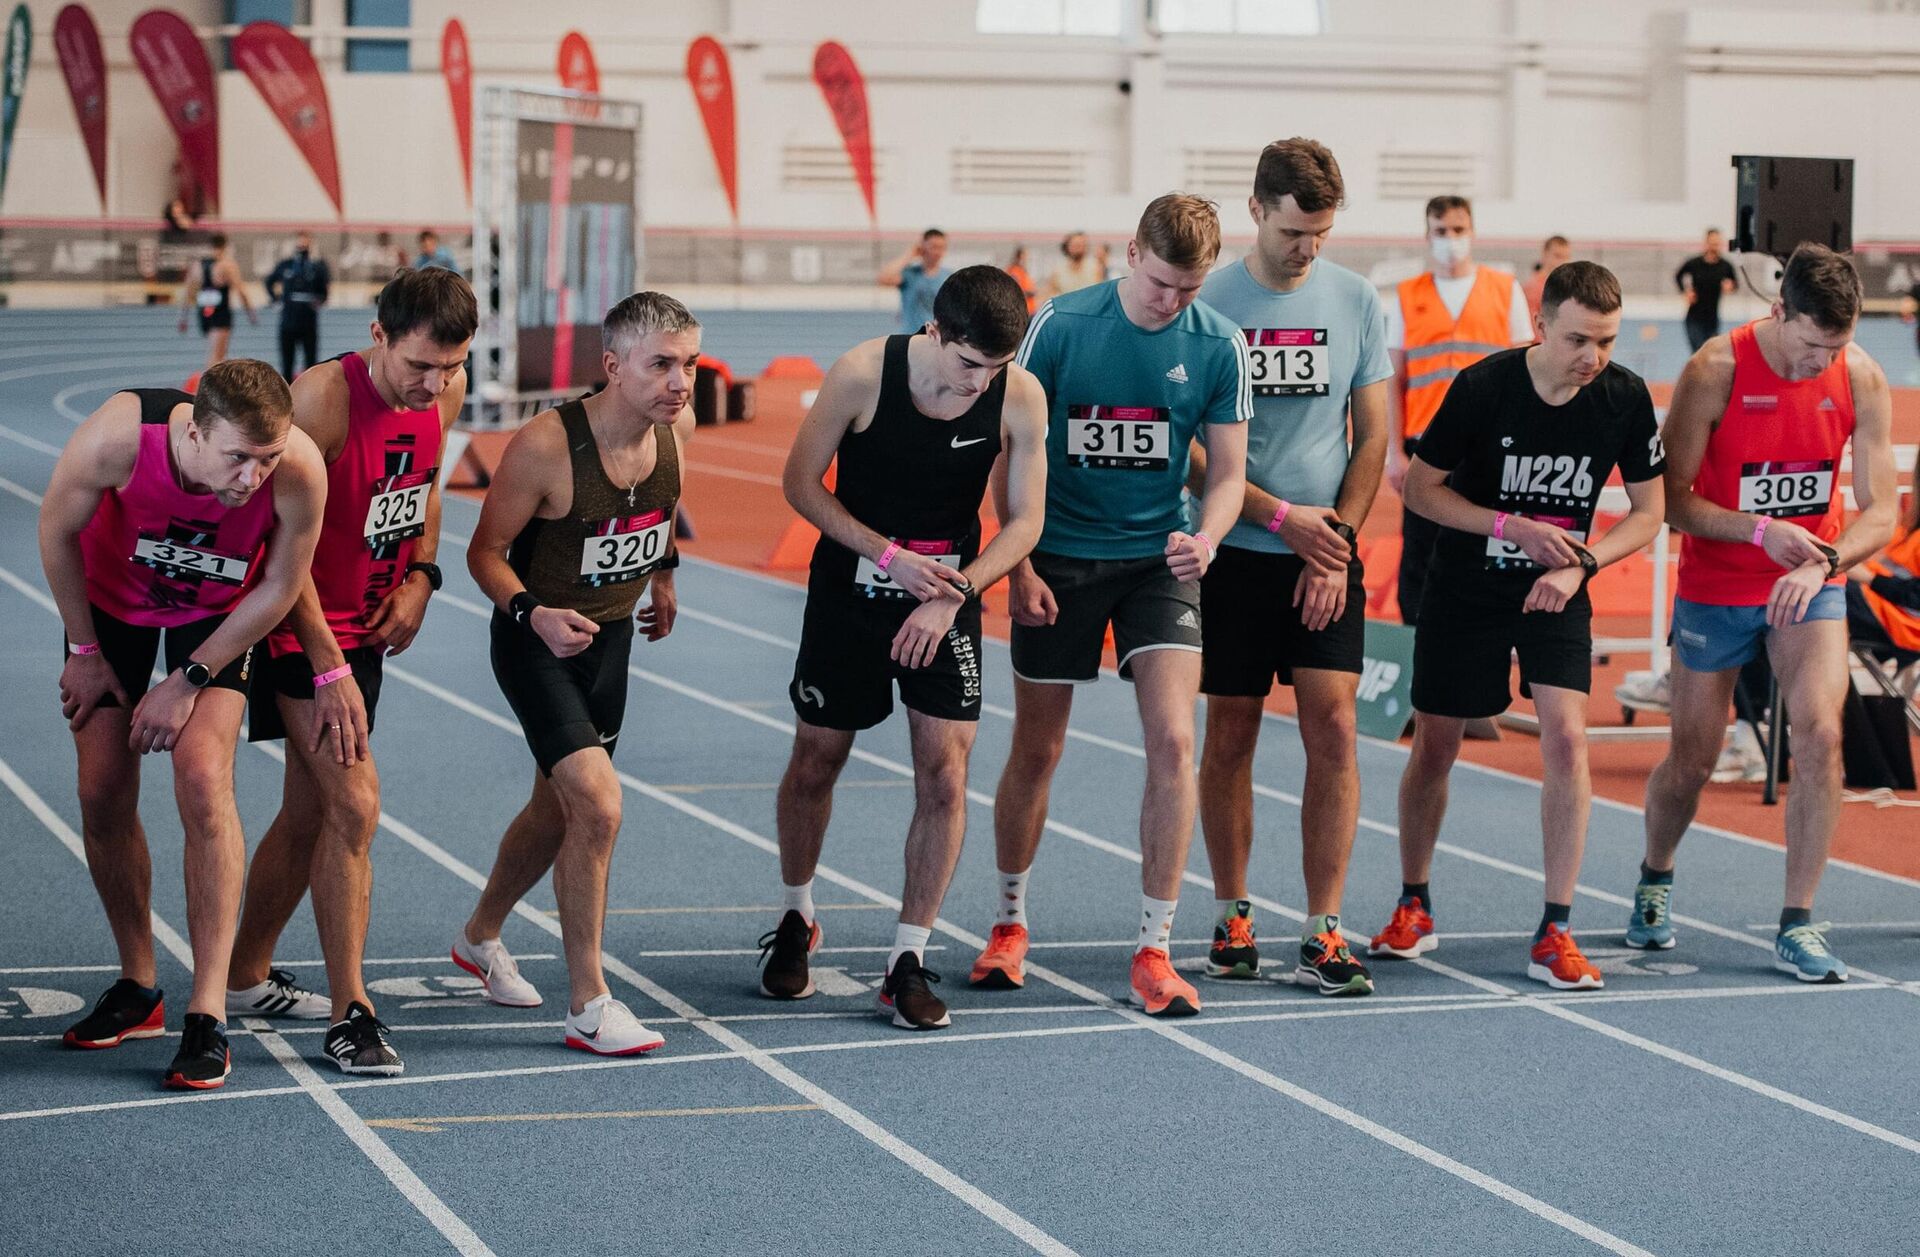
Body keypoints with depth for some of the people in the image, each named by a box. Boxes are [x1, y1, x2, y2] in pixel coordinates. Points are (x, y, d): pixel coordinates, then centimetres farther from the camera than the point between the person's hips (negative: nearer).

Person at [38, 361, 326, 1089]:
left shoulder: (299, 470, -36)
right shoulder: (119, 436, -37)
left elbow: (279, 589, -16)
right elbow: (56, 531, -15)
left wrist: (190, 680, -13)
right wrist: (85, 652, -5)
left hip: (220, 615, -1)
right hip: (112, 597, 1)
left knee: (203, 778, -19)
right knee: (103, 795, 1)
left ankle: (208, 1014, -15)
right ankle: (138, 988, 20)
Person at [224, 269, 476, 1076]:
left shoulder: (446, 393, -4)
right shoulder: (323, 397, -25)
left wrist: (420, 576, 0)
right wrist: (330, 670, -23)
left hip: (369, 624, 7)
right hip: (302, 626, -7)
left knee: (309, 814, 15)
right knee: (355, 805, -16)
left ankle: (245, 977, 32)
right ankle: (349, 1016, -9)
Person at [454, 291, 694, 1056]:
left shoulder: (676, 425, -9)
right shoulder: (545, 447, -28)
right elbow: (486, 550, -17)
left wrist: (663, 571, 19)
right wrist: (533, 614, -33)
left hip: (612, 636, 7)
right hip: (539, 641, -7)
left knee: (557, 808, 21)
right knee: (598, 803, -20)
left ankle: (480, 937, 47)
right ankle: (589, 1007, -10)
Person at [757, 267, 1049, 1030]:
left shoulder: (1021, 397, -15)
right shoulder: (862, 374, -20)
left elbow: (1024, 521, -7)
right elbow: (801, 484, -9)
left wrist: (955, 593, -21)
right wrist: (891, 555, -19)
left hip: (950, 596, 1)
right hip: (850, 587, -1)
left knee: (945, 772, -9)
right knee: (815, 762, 10)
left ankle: (908, 962, 1)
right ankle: (795, 920, 35)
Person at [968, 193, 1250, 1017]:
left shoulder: (1219, 346, -4)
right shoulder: (1059, 326, -9)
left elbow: (1228, 471, 1)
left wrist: (1205, 538, -20)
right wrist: (1019, 566, -7)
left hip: (1159, 560, 1)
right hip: (1059, 561, -1)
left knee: (1173, 740, -13)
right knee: (1035, 752, 7)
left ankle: (1153, 949, -5)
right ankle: (1010, 923, 28)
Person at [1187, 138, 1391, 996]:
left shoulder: (1356, 301, 4)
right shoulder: (1209, 303, -3)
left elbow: (1372, 436, 6)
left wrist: (1337, 542, -5)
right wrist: (1282, 517, -10)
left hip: (1327, 552, 1)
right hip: (1234, 550, -1)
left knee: (1333, 728, -7)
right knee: (1230, 733, 5)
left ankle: (1323, 936, -4)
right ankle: (1231, 916, 20)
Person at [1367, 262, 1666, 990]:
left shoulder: (1627, 398, -12)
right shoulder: (1484, 386, -19)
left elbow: (1647, 512, -2)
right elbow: (1419, 486, -10)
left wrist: (1580, 565, -18)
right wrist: (1513, 528, -20)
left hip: (1556, 592, 1)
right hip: (1464, 590, -1)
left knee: (1566, 737, -16)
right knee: (1434, 748, 7)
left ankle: (1554, 934, -9)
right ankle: (1413, 908, 30)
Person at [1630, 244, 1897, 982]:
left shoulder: (1862, 380, -11)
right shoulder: (1715, 372, -19)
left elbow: (1879, 512, -9)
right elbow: (1671, 500, -16)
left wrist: (1822, 563, -28)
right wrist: (1759, 529, -30)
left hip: (1811, 585, 2)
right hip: (1716, 587, -1)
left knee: (1820, 735, -18)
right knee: (1692, 760, 7)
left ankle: (1797, 928, -8)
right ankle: (1655, 882, 39)